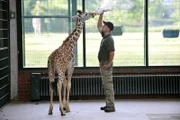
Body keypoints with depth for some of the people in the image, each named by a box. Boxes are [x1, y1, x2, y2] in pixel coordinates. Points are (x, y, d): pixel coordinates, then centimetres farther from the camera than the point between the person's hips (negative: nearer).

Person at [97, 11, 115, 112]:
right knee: (105, 85, 13)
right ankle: (108, 104, 18)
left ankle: (111, 106, -8)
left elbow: (112, 52, -25)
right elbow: (99, 26, 25)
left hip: (106, 65, -10)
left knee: (108, 85, -9)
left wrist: (109, 64, -21)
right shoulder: (104, 36, 11)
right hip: (102, 64, 10)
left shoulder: (109, 39, -19)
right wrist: (101, 15, 18)